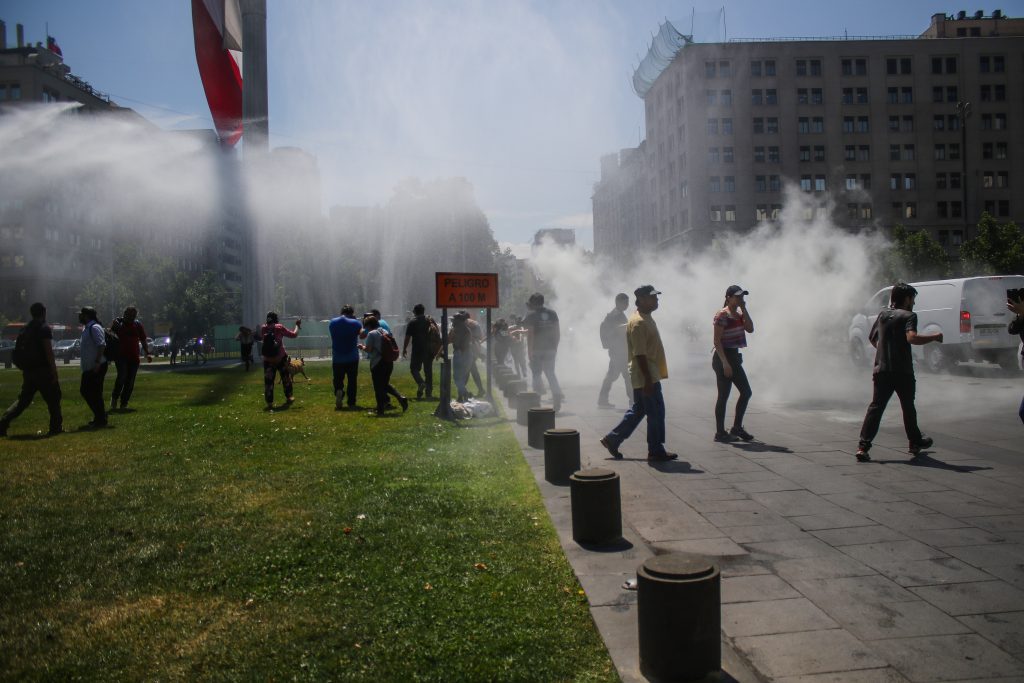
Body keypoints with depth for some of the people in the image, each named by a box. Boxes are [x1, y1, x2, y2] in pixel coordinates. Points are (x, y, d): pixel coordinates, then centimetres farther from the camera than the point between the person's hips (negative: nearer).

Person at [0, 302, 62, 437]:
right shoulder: (44, 329, -10)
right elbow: (49, 352, -16)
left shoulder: (25, 330, 14)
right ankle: (56, 427, 7)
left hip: (28, 371, 7)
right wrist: (54, 372, -15)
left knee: (23, 399, 13)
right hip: (42, 370, -7)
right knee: (53, 399, 4)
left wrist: (24, 370, 22)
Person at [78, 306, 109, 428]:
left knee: (95, 393, -5)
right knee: (84, 390, 14)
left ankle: (101, 419, 5)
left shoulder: (95, 328, -15)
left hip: (97, 367, -10)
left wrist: (97, 363, -28)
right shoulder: (86, 328, 17)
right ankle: (99, 416, 23)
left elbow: (101, 345, -25)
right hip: (88, 368, 10)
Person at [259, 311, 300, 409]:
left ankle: (269, 402, -1)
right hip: (281, 358, -1)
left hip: (267, 360, 1)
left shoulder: (263, 329, 1)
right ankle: (289, 397, 25)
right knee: (286, 378, 17)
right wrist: (297, 325, 15)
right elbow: (293, 335, -1)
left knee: (268, 381, 3)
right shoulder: (279, 327, -6)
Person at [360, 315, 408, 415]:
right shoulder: (385, 332, 12)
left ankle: (381, 409, 6)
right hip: (389, 362, 7)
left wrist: (362, 347, 6)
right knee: (386, 384, 20)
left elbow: (368, 349, -13)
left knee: (378, 386, 3)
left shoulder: (371, 334, -10)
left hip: (377, 363, -7)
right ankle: (401, 398, 1)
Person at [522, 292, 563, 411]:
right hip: (550, 349, 4)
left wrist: (530, 352, -11)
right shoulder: (552, 313, 7)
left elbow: (530, 334, -14)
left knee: (536, 374, 7)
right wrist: (555, 347, 16)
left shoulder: (531, 315, -8)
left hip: (537, 350, -4)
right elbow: (557, 332, 7)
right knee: (550, 374, 10)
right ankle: (557, 395, -5)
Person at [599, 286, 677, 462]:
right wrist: (648, 379, -24)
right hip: (646, 377, -10)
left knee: (637, 410, 16)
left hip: (650, 376, 10)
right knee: (656, 413, -2)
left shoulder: (647, 319, 15)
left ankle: (612, 439, 22)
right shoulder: (638, 322, -18)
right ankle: (656, 452, 8)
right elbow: (639, 354, -23)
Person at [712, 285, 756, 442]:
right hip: (723, 358, -9)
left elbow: (750, 329, 1)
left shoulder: (739, 314, 13)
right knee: (723, 396, -4)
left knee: (746, 392, 11)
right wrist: (724, 363, -22)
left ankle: (737, 427, 22)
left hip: (734, 356, 9)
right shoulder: (722, 315, -13)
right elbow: (717, 341, -17)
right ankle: (720, 433, 5)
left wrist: (744, 310, -1)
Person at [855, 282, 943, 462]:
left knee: (876, 407, -1)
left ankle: (863, 446, -13)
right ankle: (915, 442, 32)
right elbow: (912, 338, -24)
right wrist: (935, 337, -11)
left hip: (881, 370, 4)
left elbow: (872, 338, 22)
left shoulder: (883, 314, 12)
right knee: (908, 407, 14)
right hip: (902, 371, -4)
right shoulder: (909, 315, -7)